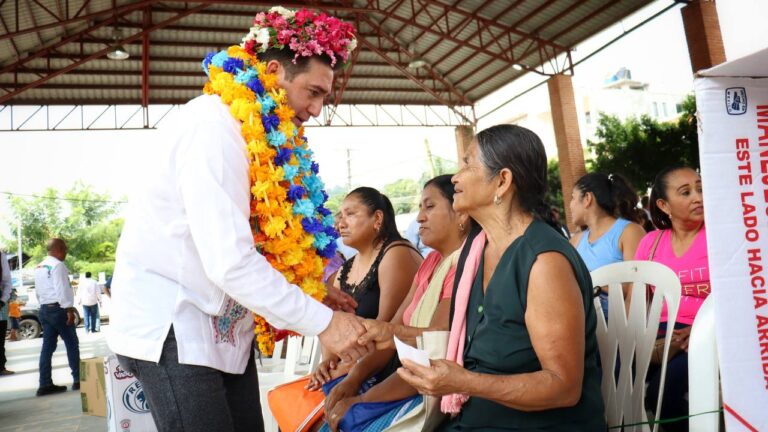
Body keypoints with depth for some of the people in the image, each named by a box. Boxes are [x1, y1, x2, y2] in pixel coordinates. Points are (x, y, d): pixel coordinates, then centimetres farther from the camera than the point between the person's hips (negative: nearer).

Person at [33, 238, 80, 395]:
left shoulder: (39, 268, 16)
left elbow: (38, 291, 19)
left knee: (48, 346, 8)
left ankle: (45, 384, 7)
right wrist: (69, 309, -18)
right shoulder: (57, 265, -13)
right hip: (58, 308, -9)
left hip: (44, 309, 9)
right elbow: (62, 289, -19)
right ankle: (78, 379, 4)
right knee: (72, 344, 0)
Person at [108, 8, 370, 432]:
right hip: (169, 327, -8)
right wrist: (322, 321, -22)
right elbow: (229, 262, -27)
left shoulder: (267, 138, 8)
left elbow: (271, 241, 8)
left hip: (222, 327, 8)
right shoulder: (214, 125, -19)